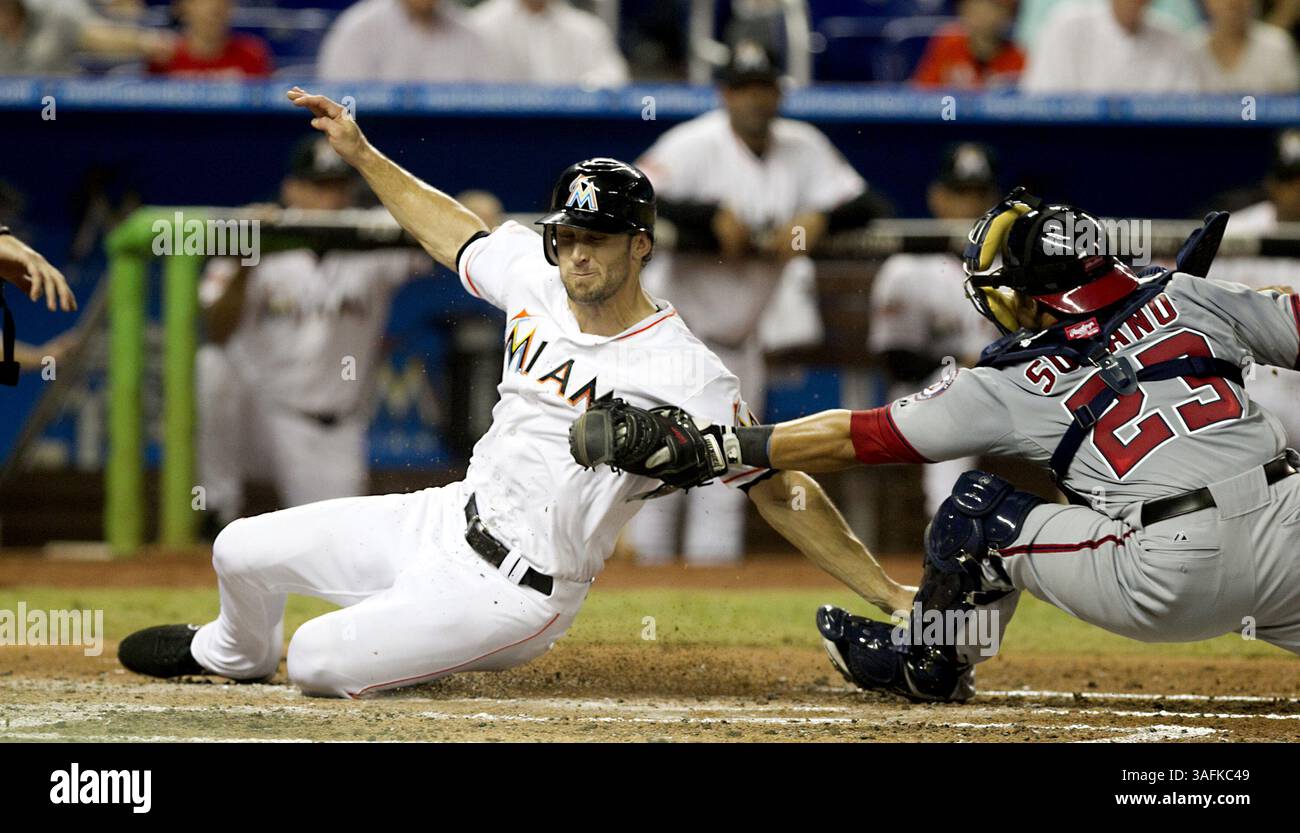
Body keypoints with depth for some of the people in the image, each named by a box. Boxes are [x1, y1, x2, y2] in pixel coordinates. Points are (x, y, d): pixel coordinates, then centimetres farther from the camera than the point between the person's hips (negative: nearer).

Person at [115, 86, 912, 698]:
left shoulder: (686, 377, -22)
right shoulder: (536, 277, -2)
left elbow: (780, 489, -20)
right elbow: (451, 228, 17)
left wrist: (888, 591, -24)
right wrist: (360, 151, 17)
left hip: (512, 594, -7)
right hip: (446, 519, 7)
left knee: (320, 663, -19)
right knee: (243, 551, 13)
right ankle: (237, 653, 46)